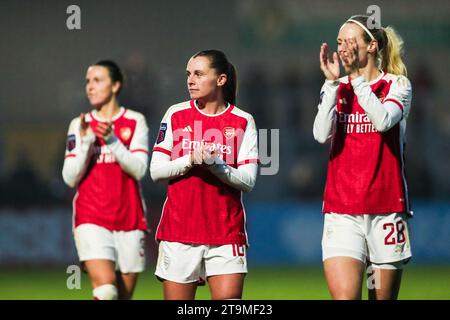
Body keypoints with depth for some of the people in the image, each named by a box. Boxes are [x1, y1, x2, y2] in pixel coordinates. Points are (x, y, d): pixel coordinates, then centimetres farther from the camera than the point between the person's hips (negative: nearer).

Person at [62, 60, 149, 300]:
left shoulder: (135, 122, 5)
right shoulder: (79, 125, 8)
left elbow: (138, 169, -7)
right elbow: (70, 178, 3)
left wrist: (111, 140, -18)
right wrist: (85, 141, -10)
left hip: (129, 219, 1)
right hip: (91, 219, -1)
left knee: (124, 295, 2)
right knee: (106, 290, -21)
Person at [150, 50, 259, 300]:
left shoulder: (243, 121, 2)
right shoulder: (176, 115, 6)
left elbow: (248, 181, -3)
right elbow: (156, 171, 3)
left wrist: (216, 165, -19)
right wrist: (190, 160, -14)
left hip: (226, 231, -2)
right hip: (179, 229, 2)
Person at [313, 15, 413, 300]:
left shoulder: (397, 85, 3)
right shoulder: (336, 88, 10)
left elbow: (383, 120, -18)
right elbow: (321, 134, -6)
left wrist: (357, 76, -19)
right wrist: (333, 83, -11)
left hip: (386, 208, -1)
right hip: (341, 209, 1)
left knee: (383, 296, 4)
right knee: (344, 296, -16)